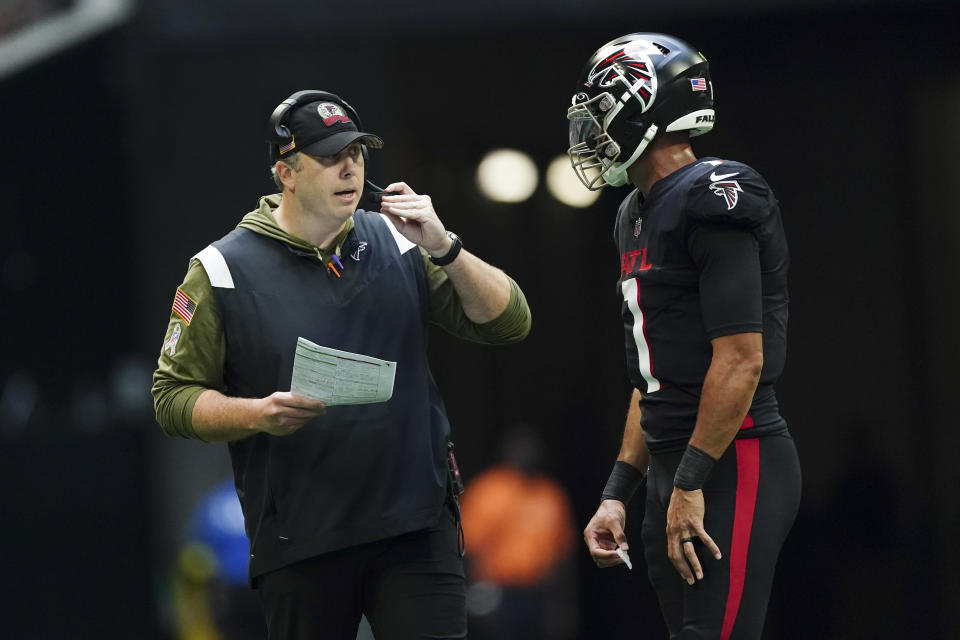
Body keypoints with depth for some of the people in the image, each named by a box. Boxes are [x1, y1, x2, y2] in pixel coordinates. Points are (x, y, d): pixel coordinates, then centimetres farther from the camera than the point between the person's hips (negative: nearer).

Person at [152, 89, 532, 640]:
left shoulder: (400, 245, 8)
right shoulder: (222, 270, 0)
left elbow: (509, 323, 5)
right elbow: (175, 397, 2)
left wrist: (443, 248, -9)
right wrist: (257, 414, -16)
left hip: (417, 527, 1)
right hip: (298, 545, -1)